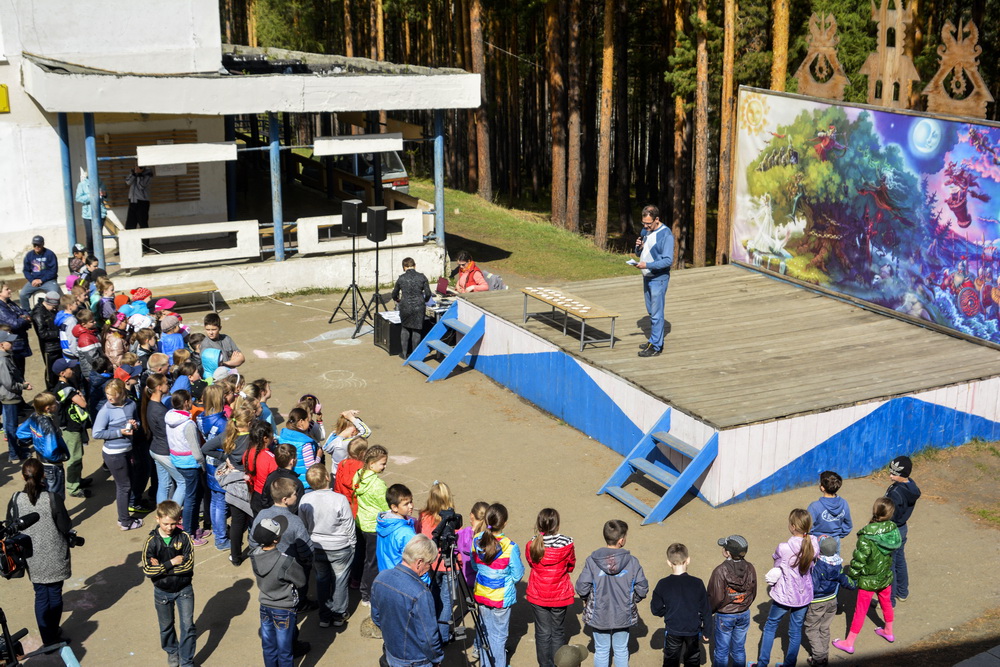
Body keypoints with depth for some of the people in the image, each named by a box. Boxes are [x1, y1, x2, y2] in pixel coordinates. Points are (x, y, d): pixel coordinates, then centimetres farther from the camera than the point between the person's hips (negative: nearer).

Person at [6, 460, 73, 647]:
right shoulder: (52, 499, -20)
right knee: (55, 594, 15)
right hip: (55, 557, -2)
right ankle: (54, 636, 28)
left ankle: (47, 639, 14)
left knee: (40, 596, 13)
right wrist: (73, 539, 10)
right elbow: (66, 527, -12)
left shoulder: (16, 500, -12)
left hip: (33, 559, 2)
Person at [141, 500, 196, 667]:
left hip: (184, 590, -1)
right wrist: (173, 562, -22)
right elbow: (148, 570, -21)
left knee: (188, 626, -1)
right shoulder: (151, 542, -16)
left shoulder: (184, 538, -15)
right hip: (162, 592, 1)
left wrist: (161, 568, -23)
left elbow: (189, 564, -21)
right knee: (166, 626, 21)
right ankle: (172, 651, 47)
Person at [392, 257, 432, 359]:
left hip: (405, 307, 0)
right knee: (417, 330, 12)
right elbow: (428, 294, -1)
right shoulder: (422, 277, -2)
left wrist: (398, 300, 33)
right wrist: (424, 300, 21)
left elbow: (394, 294, 11)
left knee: (405, 329, 17)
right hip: (419, 307, 0)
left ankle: (404, 353, 19)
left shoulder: (401, 278, 0)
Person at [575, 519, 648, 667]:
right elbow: (642, 589, -12)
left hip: (599, 616, 0)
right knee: (621, 650, 20)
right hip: (624, 615, 0)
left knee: (601, 651, 19)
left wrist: (586, 599, 6)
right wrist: (632, 599, 8)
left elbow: (582, 588, -16)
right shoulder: (632, 562, -18)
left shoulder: (592, 561, -19)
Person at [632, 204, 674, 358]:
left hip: (659, 279, -8)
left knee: (656, 313, -6)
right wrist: (638, 247, -6)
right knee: (651, 312, 16)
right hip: (647, 277, 8)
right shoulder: (645, 231, 8)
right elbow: (640, 253, 17)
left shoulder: (665, 235, -17)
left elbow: (668, 260, -21)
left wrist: (647, 265, -27)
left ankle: (656, 346, -2)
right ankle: (654, 340, 26)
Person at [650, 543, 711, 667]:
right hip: (693, 630, 0)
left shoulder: (663, 584, -14)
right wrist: (706, 631, 7)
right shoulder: (697, 583, -14)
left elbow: (656, 610, -7)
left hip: (672, 631, 0)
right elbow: (705, 611, -6)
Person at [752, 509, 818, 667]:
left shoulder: (784, 548, -27)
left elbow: (777, 567, -10)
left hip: (784, 596, -3)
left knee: (770, 627, 19)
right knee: (796, 631, 19)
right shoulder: (814, 544, -13)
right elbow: (810, 565, 2)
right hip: (804, 595, 3)